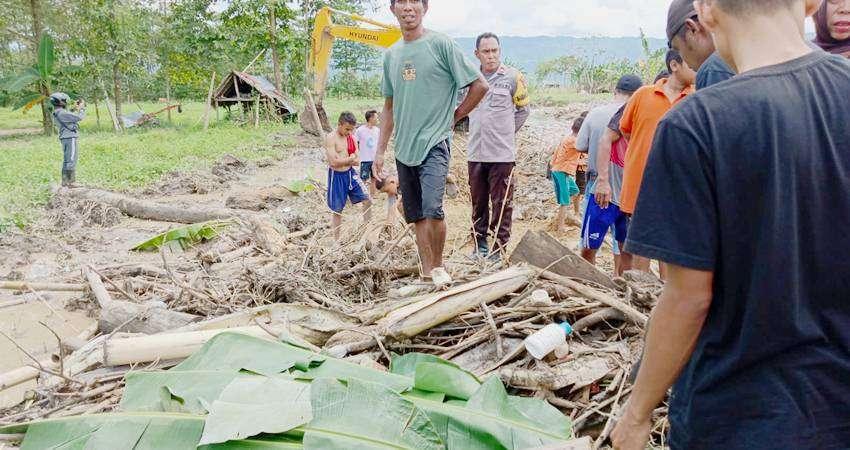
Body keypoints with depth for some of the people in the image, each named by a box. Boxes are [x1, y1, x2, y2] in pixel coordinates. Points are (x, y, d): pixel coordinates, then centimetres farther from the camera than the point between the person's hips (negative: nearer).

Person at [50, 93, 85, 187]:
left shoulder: (57, 113, 11)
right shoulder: (62, 113, -18)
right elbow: (79, 117, -19)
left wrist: (74, 108, 22)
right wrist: (81, 108, -3)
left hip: (64, 139, 10)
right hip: (70, 138, -10)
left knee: (66, 161, 15)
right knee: (71, 160, -8)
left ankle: (65, 181, 19)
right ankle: (70, 182, -8)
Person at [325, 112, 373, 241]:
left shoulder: (352, 139, 4)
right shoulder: (330, 138, -15)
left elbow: (357, 161, 2)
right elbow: (333, 162, -23)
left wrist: (342, 160, -14)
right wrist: (350, 159, -10)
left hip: (350, 173, 6)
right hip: (336, 176, -5)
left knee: (367, 200, 1)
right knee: (337, 209, 5)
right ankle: (336, 239, 19)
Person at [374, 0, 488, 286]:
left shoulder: (441, 44, -5)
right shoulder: (391, 55, 12)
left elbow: (480, 86, -3)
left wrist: (453, 118, 0)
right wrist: (380, 151, 15)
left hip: (434, 143, -6)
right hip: (404, 149, 6)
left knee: (432, 209, -21)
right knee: (417, 216, 10)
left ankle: (439, 266, 2)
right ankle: (427, 274, 22)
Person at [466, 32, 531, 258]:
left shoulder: (512, 77, -3)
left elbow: (523, 110, 9)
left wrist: (506, 132, 9)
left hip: (502, 154, -3)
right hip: (475, 153, 4)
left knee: (502, 203, -1)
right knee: (478, 202, 12)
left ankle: (499, 247, 7)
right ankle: (480, 242, 24)